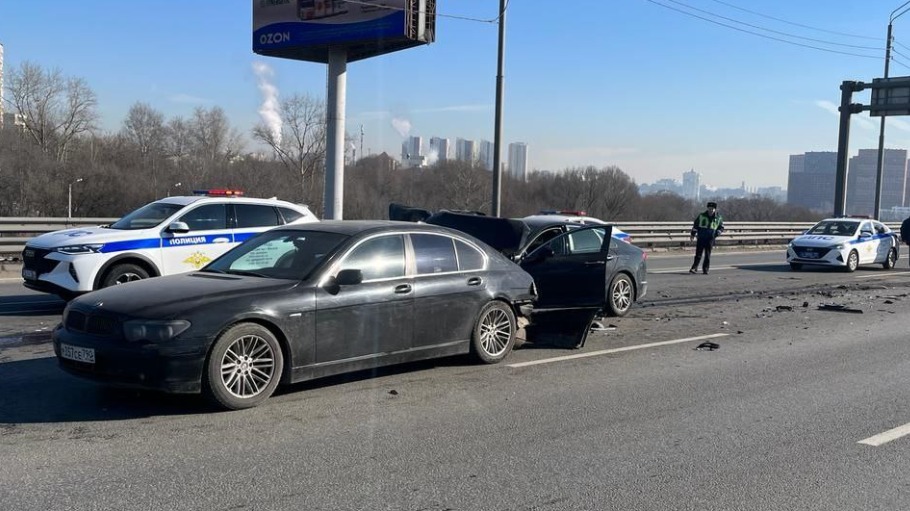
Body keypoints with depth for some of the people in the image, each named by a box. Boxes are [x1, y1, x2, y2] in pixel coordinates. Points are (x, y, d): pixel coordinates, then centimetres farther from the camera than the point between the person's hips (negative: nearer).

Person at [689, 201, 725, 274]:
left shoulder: (718, 218, 5)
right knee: (698, 253, 0)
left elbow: (721, 228, 14)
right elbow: (695, 225, 11)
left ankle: (705, 269, 7)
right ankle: (694, 268, 6)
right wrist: (692, 234, 8)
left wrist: (716, 234, -4)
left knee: (708, 255, 0)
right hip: (701, 238, 0)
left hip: (710, 239, 0)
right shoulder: (701, 216, 3)